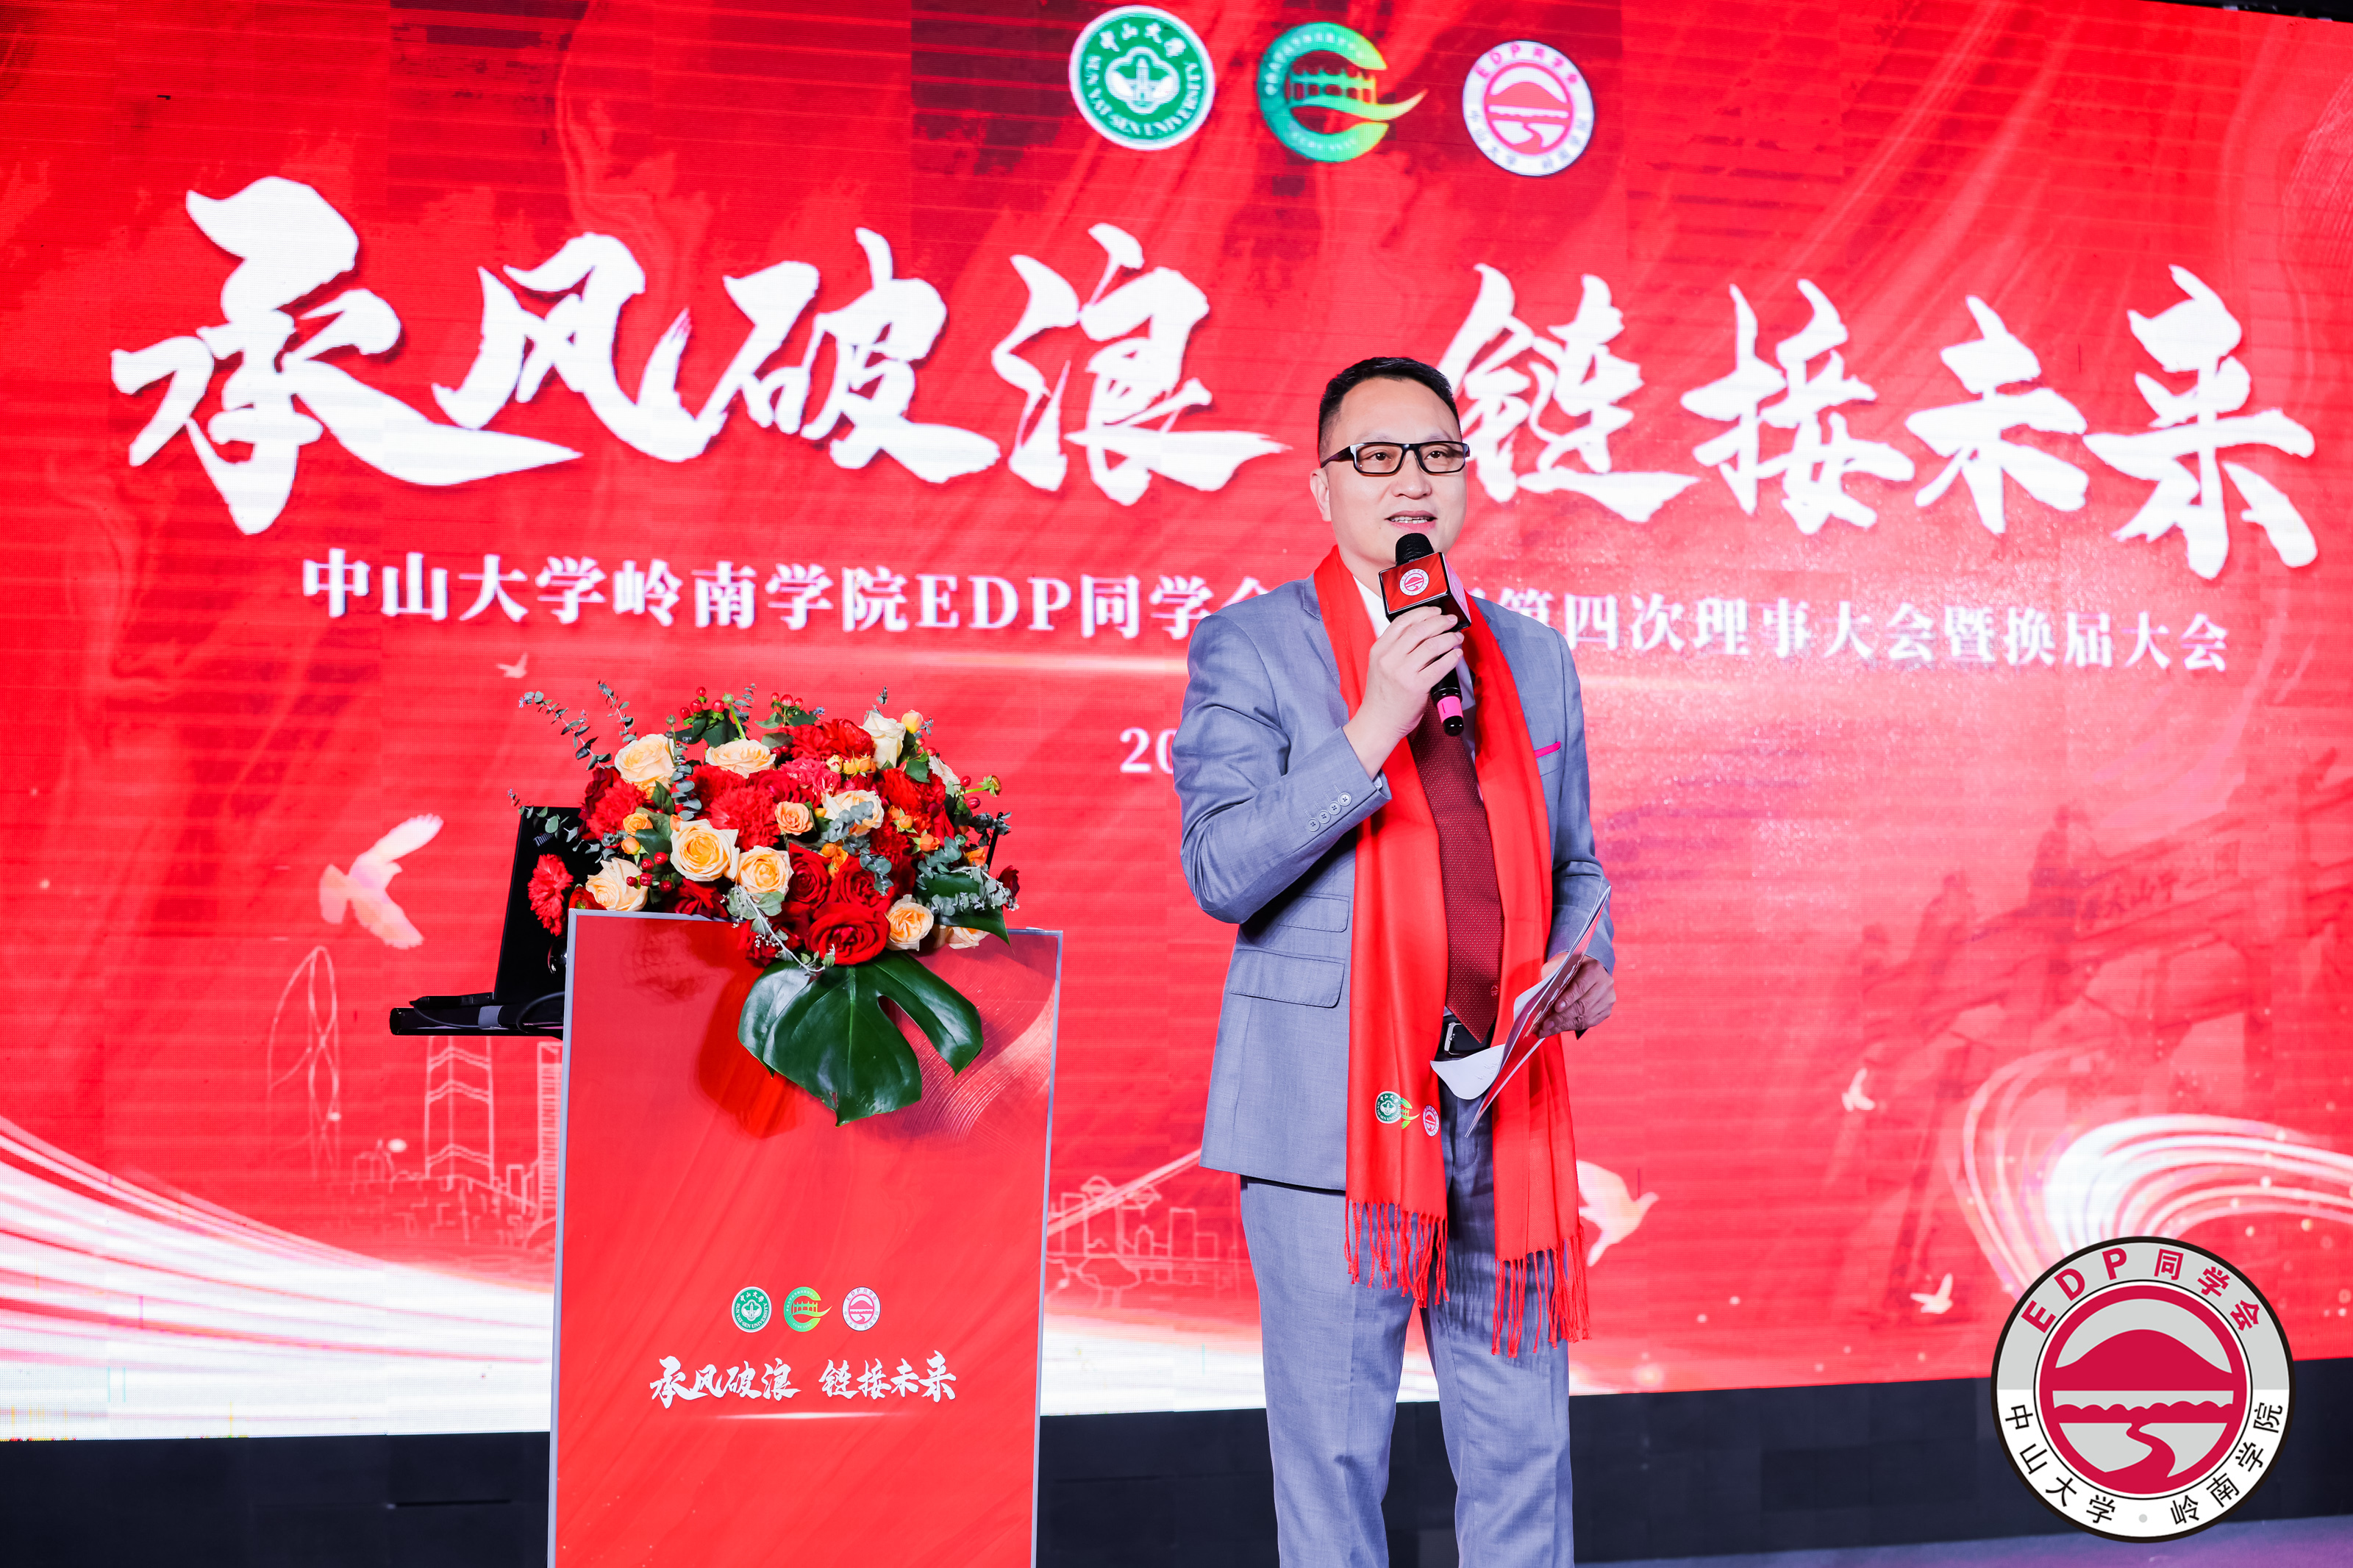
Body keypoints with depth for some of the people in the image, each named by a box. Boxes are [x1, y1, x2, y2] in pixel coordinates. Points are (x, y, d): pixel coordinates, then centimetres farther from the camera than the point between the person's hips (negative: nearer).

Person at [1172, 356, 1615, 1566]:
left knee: (1523, 1442, 10)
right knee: (1332, 1446, 4)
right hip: (1333, 1104, -4)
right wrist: (1370, 732, -19)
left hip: (1506, 1100, 4)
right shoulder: (1248, 646, -1)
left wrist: (1588, 964, 1)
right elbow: (1220, 872, -11)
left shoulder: (1535, 659, 14)